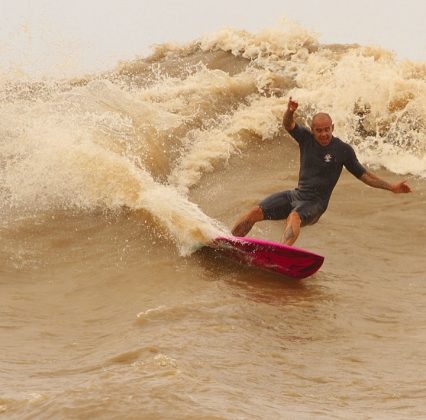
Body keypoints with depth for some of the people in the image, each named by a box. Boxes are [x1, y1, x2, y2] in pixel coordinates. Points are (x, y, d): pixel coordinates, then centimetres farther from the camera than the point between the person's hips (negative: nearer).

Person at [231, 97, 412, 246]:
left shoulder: (343, 150, -4)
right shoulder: (306, 138, 3)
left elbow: (363, 175, 2)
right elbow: (288, 125, -12)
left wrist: (391, 187, -5)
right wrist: (290, 112, -36)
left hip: (315, 203, -4)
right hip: (297, 194, 4)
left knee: (294, 217, -38)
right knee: (255, 212, -11)